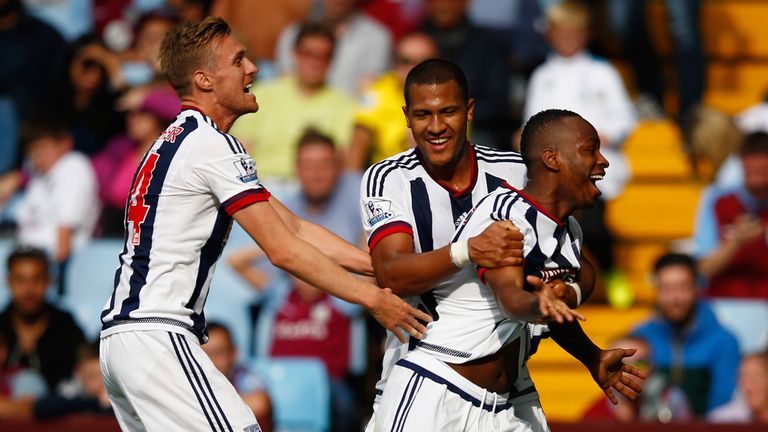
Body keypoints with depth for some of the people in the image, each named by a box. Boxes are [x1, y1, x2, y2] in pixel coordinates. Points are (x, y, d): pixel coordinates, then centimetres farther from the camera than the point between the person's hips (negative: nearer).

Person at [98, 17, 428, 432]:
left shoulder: (178, 140, 20)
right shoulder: (210, 144, -10)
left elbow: (292, 226, 17)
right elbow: (282, 249, -13)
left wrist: (385, 268, 11)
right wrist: (372, 298, -8)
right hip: (157, 334, -10)